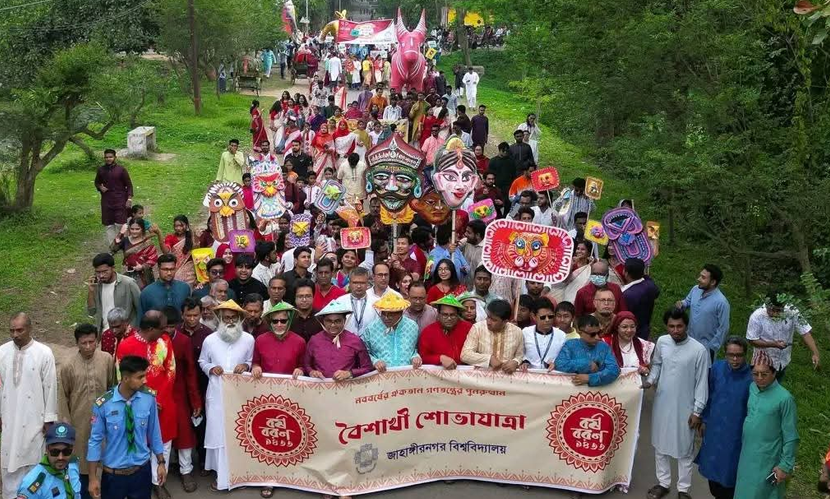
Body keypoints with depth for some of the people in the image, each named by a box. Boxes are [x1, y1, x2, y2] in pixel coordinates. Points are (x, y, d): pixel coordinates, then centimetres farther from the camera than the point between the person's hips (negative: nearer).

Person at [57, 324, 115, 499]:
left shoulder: (107, 359, -7)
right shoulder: (68, 366, -10)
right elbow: (63, 397, -2)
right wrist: (65, 424, -2)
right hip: (80, 421, -1)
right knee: (82, 458, 9)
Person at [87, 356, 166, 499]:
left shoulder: (149, 399, -11)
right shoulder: (103, 404, -17)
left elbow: (154, 433, 1)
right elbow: (95, 440, -8)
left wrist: (161, 462, 8)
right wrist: (93, 477, -5)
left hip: (142, 471, 2)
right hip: (113, 474, -2)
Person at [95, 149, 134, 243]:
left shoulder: (121, 169, -4)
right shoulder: (101, 170, 6)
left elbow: (129, 185, -1)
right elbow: (97, 182, 21)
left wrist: (129, 198, -8)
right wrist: (100, 187, -3)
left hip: (120, 201, -3)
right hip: (106, 201, 3)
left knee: (120, 224, -7)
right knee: (109, 225, 6)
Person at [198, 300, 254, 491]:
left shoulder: (249, 339, -4)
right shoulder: (210, 340, -3)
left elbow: (252, 362, 8)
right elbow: (202, 362, 10)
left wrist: (246, 365, -13)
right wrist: (210, 368, -10)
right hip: (217, 394, 0)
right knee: (218, 432, 4)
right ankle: (221, 474, 17)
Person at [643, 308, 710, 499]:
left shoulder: (699, 350, -18)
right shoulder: (661, 342, -7)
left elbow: (702, 382, -11)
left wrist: (697, 411, -9)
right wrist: (650, 380, -8)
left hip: (684, 407, -4)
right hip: (661, 403, 4)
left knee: (684, 449, 10)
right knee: (660, 445, 16)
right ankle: (663, 483, 35)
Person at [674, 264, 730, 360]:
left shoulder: (721, 302, -27)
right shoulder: (695, 290, -8)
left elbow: (723, 328, -19)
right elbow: (687, 301, 12)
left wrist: (712, 347, -16)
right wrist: (681, 304, -12)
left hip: (706, 347, -6)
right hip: (690, 342, 6)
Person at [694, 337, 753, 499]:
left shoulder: (752, 378, -21)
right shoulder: (717, 368, -9)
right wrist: (705, 420, 11)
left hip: (735, 434, -4)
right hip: (714, 430, 4)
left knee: (729, 472, 11)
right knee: (712, 467, 21)